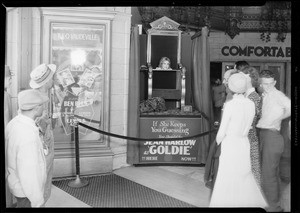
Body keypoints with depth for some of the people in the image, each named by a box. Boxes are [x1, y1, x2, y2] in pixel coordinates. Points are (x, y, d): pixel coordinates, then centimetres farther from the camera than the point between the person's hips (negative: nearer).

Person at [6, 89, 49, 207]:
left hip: (17, 179, 8)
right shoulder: (28, 136, -36)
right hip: (27, 189, -8)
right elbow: (28, 172, -31)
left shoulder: (15, 123, -7)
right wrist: (37, 200, -19)